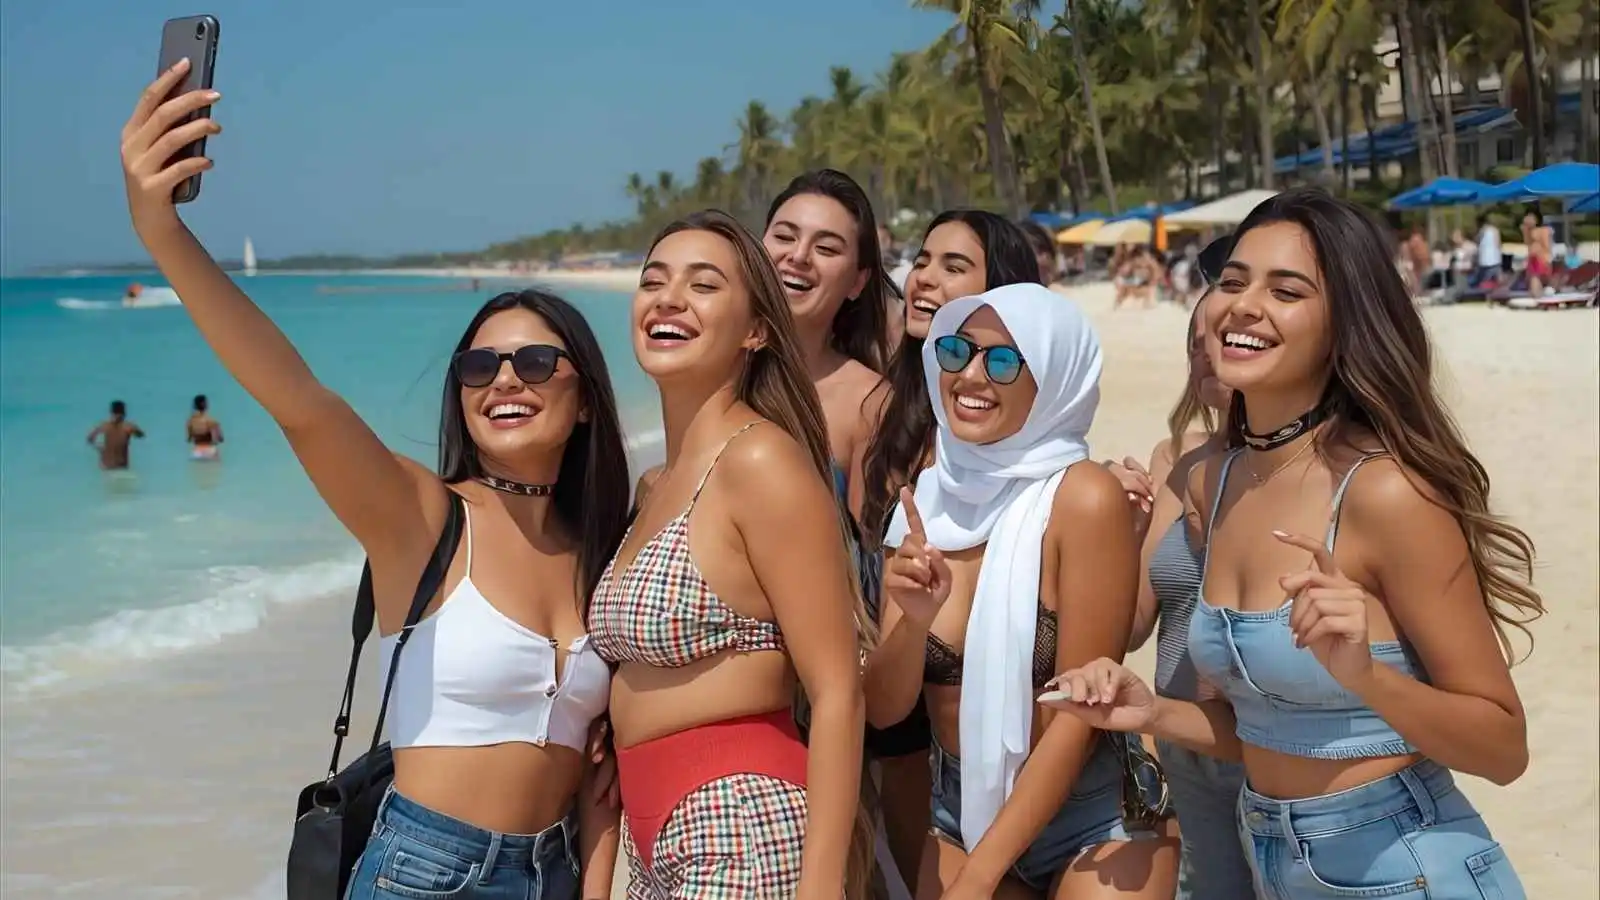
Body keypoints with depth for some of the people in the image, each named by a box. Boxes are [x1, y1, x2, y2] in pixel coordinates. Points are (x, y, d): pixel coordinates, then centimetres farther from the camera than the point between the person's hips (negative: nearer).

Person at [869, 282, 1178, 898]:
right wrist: (912, 621, -23)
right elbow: (883, 708, -3)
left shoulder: (1084, 498, -18)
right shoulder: (929, 500, -4)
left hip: (1095, 825, -4)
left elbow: (1079, 712, -16)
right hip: (960, 814, 4)